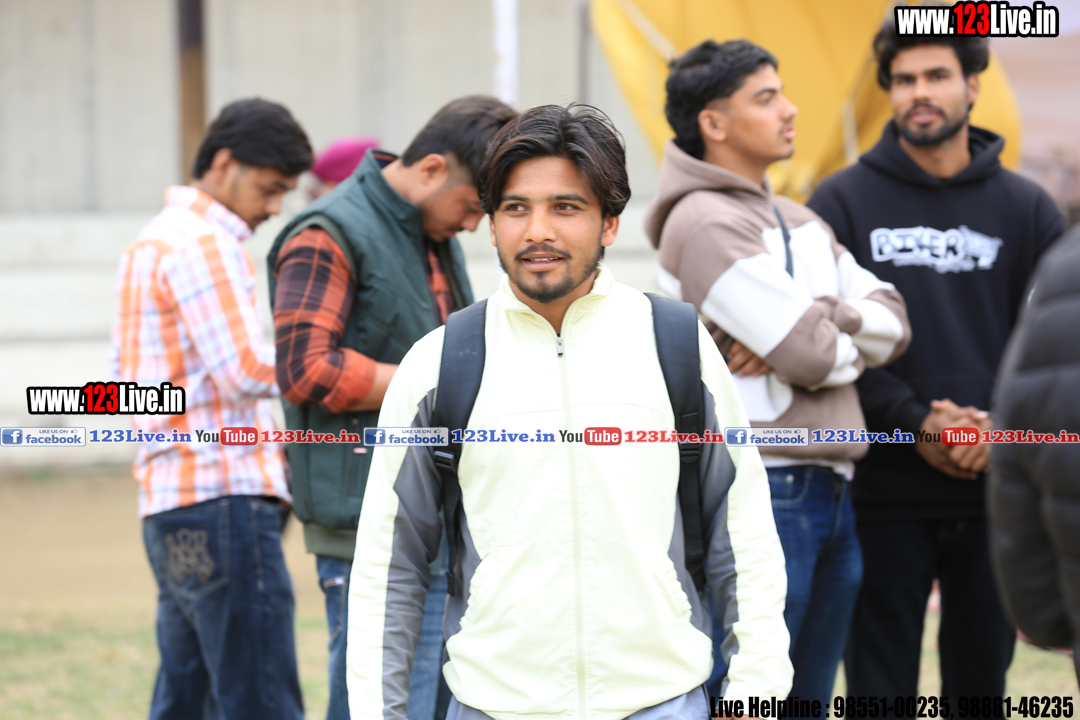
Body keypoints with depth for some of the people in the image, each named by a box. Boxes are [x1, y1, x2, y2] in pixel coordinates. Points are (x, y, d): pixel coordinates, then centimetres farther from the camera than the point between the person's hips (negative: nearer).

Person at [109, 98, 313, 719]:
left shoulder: (154, 240, 22)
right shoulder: (204, 241, -10)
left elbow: (125, 377, 25)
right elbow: (249, 370, -17)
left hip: (172, 504, 10)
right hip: (224, 500, -10)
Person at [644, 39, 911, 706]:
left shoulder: (800, 222, 18)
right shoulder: (706, 223, -11)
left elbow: (893, 321, 8)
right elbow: (811, 352, -18)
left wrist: (814, 324, -11)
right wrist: (837, 333, 5)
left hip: (829, 493, 9)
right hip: (760, 493, -9)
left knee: (807, 698, 13)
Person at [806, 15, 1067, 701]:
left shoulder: (1027, 209, 8)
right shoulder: (843, 202, 2)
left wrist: (1004, 425, -13)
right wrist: (915, 422, -16)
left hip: (994, 498, 2)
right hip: (884, 496, -2)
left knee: (981, 682, 10)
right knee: (879, 686, 2)